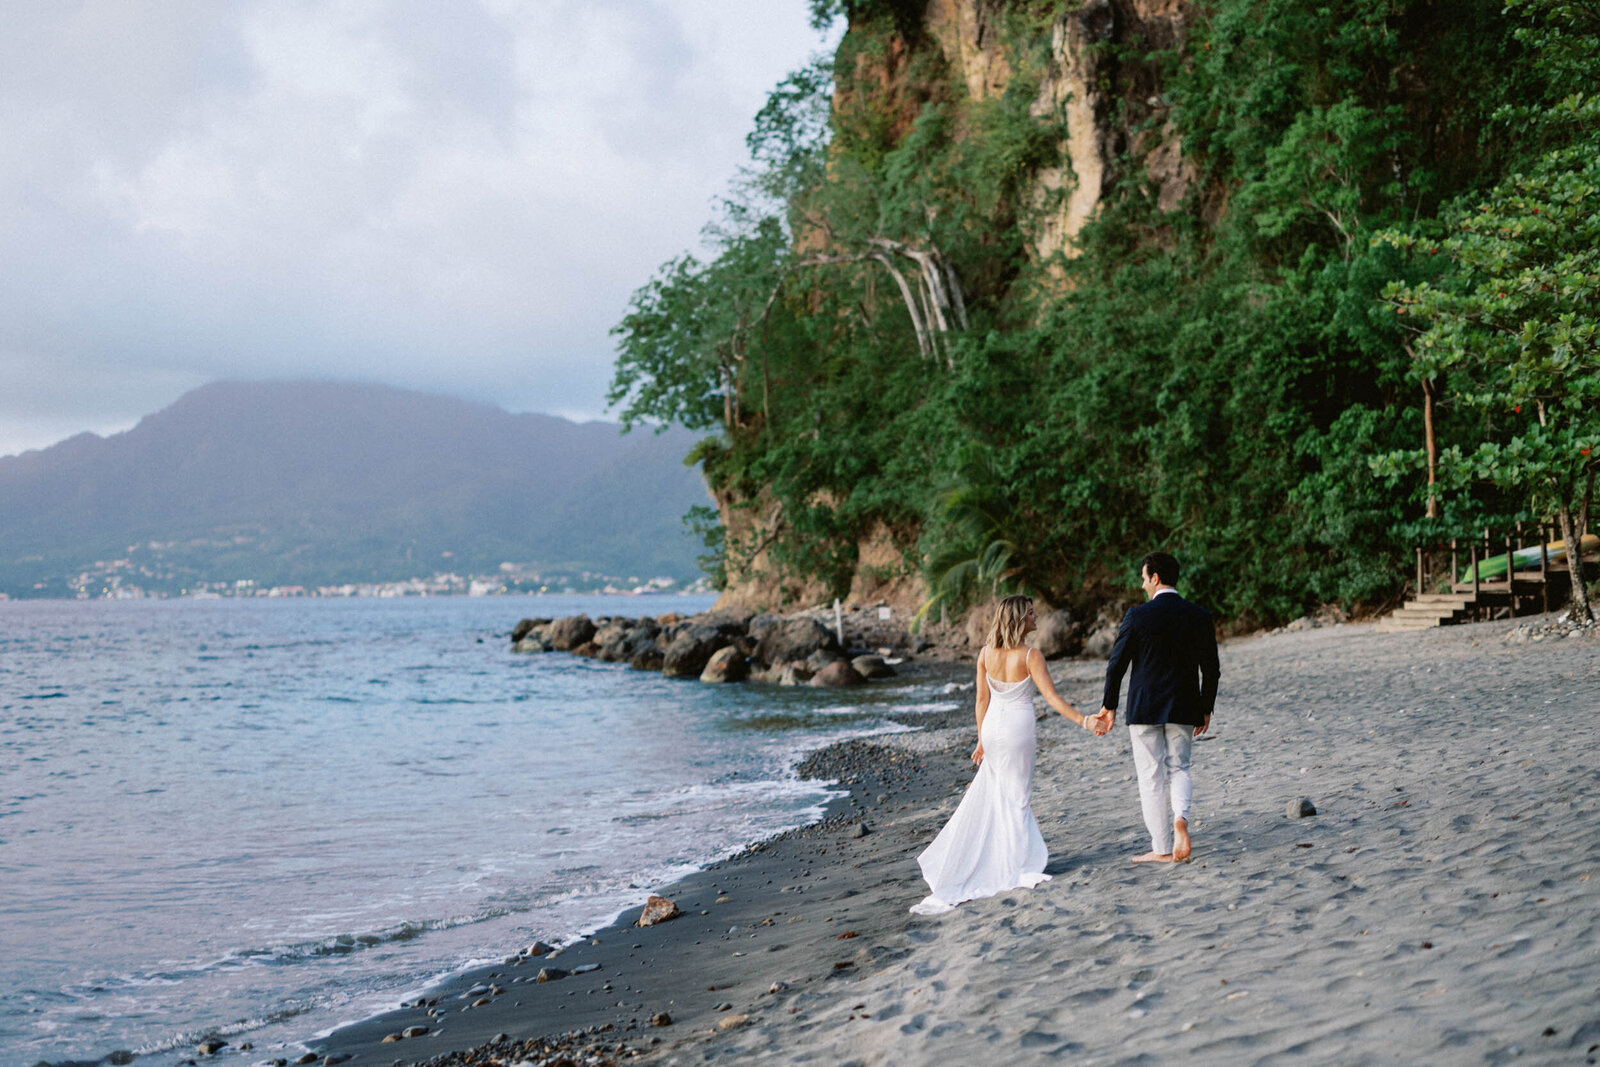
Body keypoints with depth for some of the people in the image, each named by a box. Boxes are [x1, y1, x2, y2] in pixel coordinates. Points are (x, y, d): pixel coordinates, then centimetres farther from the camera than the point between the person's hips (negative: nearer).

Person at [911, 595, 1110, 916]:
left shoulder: (986, 654, -1)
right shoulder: (1030, 656, -14)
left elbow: (982, 699, 5)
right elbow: (1052, 697, -18)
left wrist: (982, 739, 13)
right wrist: (1084, 721, -16)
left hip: (992, 727, 5)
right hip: (1018, 729, -5)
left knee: (990, 794, 19)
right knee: (1018, 798, 6)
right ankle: (1017, 868, 12)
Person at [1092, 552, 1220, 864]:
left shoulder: (1138, 616, -9)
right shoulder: (1199, 616, 1)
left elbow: (1117, 663, -6)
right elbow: (1210, 668, 4)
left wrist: (1109, 705, 5)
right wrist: (1206, 708, 15)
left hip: (1144, 708, -3)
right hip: (1183, 709, 3)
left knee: (1151, 778, 5)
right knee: (1179, 769, 17)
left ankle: (1162, 849, 6)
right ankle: (1180, 818, -13)